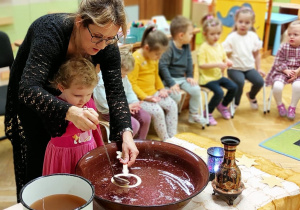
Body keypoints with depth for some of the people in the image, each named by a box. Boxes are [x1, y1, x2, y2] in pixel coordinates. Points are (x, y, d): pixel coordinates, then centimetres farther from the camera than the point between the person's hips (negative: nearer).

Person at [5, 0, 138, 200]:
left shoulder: (107, 45, -22)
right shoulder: (51, 30, -36)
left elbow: (116, 91, -21)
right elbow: (29, 89, -43)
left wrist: (126, 133, -37)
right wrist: (70, 112, -60)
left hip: (71, 98, 4)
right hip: (30, 99, -4)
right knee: (38, 167, 2)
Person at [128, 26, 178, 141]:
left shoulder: (154, 58, 8)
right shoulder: (136, 59, -20)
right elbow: (132, 84, -21)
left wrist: (161, 88, 7)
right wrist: (145, 97, -24)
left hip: (153, 93, 9)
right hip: (140, 97, -9)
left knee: (172, 105, 0)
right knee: (157, 111, -25)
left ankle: (172, 137, 8)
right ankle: (165, 140, -7)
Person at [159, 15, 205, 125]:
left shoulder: (187, 46, 4)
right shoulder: (169, 47, -21)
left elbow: (189, 60, 17)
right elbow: (163, 66, -22)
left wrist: (189, 76, 8)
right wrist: (171, 83, -25)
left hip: (182, 78, 7)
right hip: (170, 79, -7)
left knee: (196, 89, -10)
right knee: (176, 95, -28)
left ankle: (193, 115, 10)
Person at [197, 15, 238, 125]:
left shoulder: (219, 46, 9)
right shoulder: (203, 48, -15)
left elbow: (224, 58, 19)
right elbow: (201, 65, -22)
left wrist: (227, 62, -5)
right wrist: (217, 64, -28)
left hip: (219, 76, 8)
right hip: (207, 78, -8)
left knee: (233, 87, -1)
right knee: (219, 92, -25)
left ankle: (223, 106, 23)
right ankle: (208, 113, -3)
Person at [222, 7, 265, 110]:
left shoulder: (253, 36, 2)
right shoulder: (232, 37, -10)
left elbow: (256, 54, 11)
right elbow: (226, 55, -7)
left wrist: (258, 69, 11)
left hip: (249, 68, 4)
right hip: (235, 68, -4)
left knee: (259, 81, -18)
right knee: (240, 81, -31)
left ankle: (251, 96, 19)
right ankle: (235, 103, -2)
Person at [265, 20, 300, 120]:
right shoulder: (284, 47, -1)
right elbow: (278, 62, -2)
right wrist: (286, 70, -15)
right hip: (282, 72, 0)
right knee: (277, 86, -28)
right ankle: (280, 104, 4)